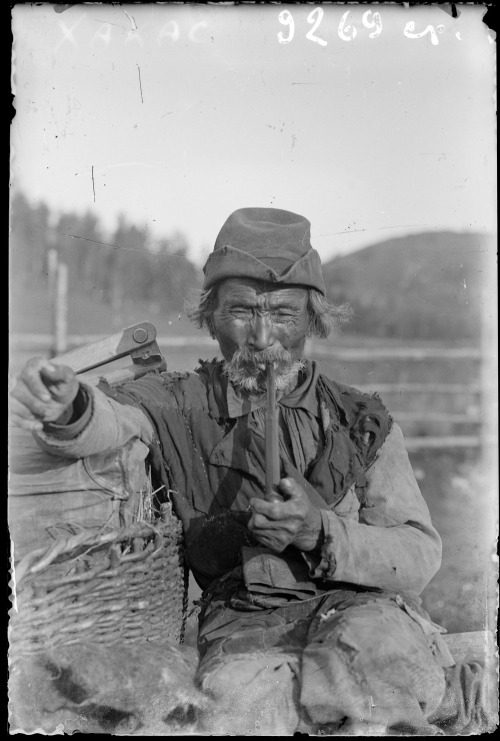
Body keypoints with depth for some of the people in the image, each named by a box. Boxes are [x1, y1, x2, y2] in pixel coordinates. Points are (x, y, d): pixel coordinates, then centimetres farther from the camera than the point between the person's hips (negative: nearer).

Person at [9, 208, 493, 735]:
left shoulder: (362, 424, 9)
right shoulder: (178, 406, 7)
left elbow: (421, 555, 4)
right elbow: (106, 419, -15)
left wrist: (322, 531, -14)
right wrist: (66, 409, -40)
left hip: (362, 606, 2)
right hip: (241, 627, -2)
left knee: (378, 641, -32)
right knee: (246, 704, -33)